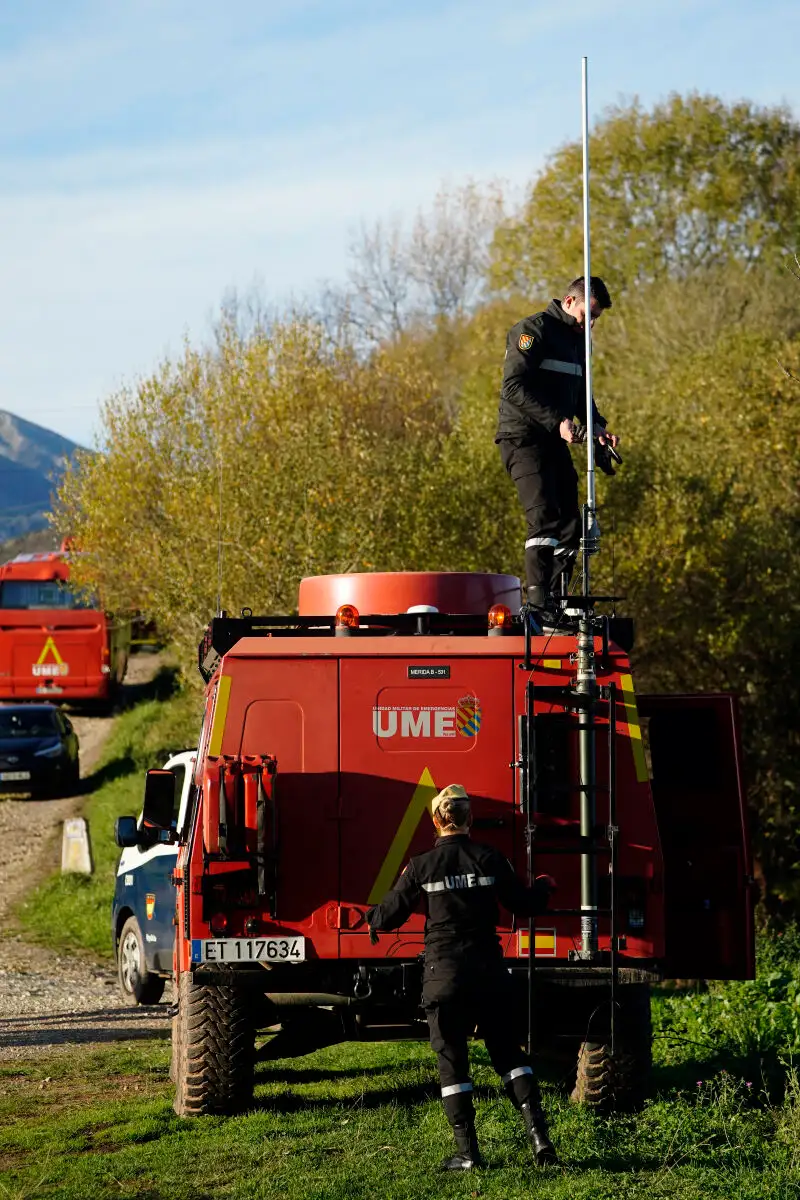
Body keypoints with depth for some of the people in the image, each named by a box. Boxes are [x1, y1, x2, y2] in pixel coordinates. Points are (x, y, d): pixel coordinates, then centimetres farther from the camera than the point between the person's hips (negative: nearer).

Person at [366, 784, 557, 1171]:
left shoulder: (421, 866, -5)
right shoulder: (489, 859, -2)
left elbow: (388, 917, 2)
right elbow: (524, 905, 6)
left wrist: (371, 919, 26)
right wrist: (543, 887, 28)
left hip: (444, 976, -2)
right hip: (489, 972, 2)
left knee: (452, 1062, 6)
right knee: (507, 1052, 12)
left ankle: (467, 1152, 3)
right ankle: (539, 1135, -1)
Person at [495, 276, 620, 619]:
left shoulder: (578, 340, 18)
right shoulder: (533, 330, -9)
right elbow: (513, 387, -19)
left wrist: (599, 427, 8)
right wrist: (557, 421, -24)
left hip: (554, 442, 9)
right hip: (523, 438, -9)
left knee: (570, 525, 5)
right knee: (545, 518, -21)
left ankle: (556, 605, 12)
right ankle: (537, 604, -25)